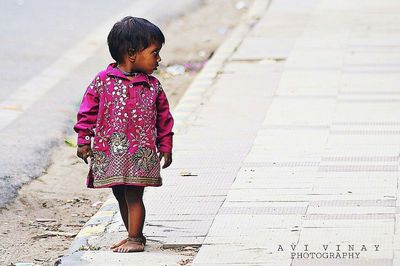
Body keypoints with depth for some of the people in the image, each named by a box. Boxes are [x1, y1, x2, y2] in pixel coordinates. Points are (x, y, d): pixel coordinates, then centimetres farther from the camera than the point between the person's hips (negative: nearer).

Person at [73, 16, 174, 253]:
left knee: (133, 196, -4)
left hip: (140, 153, -1)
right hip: (110, 152, 1)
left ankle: (135, 239, 5)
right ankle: (133, 235, 27)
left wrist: (166, 147, 9)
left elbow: (164, 118, 9)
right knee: (121, 196, 13)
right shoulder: (103, 81, -4)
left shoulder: (153, 87, 1)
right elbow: (88, 111, 1)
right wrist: (83, 141, -1)